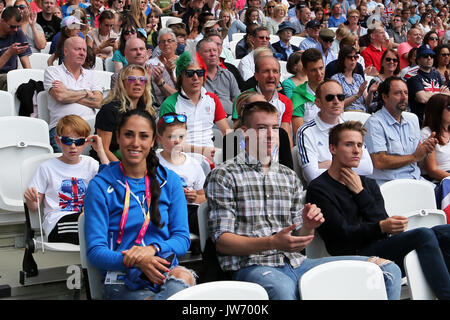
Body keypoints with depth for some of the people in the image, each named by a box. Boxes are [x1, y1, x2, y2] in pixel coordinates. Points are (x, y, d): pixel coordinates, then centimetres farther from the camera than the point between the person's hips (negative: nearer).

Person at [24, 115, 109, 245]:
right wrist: (30, 199, -14)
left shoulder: (90, 164, 16)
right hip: (57, 223, -3)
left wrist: (100, 151, -2)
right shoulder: (47, 167, 10)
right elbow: (34, 208, 11)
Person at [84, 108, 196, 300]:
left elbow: (182, 239, 9)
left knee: (183, 278, -36)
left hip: (168, 271, 3)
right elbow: (95, 250, -3)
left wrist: (153, 248, -14)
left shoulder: (170, 181, 12)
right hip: (122, 281, -2)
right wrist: (136, 261, -22)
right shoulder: (100, 186, 3)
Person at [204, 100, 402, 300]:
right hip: (253, 266, -5)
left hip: (295, 262, 6)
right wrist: (272, 243, -21)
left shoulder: (289, 177, 19)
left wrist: (307, 227, -4)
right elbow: (221, 241, -7)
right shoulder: (224, 176, 1)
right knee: (282, 289, -43)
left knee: (388, 269, -6)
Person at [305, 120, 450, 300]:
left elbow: (382, 221, 6)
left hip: (380, 247, 7)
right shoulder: (318, 189, -1)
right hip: (353, 256, -7)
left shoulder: (368, 184, 22)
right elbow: (342, 235, -11)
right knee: (424, 235, -25)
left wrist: (360, 193, -2)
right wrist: (381, 227, -24)